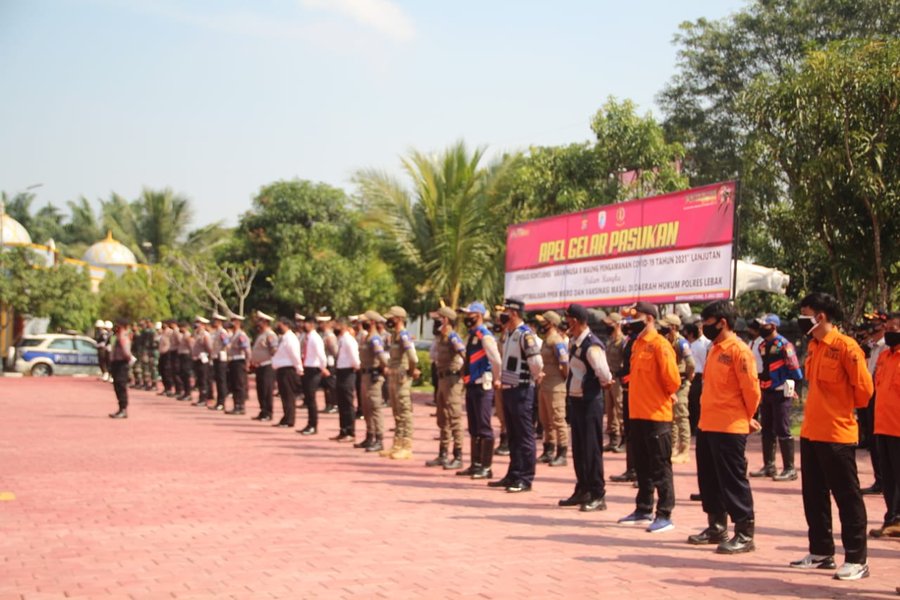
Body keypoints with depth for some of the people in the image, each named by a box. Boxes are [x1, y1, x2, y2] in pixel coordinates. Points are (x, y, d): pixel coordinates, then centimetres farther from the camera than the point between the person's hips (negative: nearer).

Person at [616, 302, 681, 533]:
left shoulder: (659, 345, -13)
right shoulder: (637, 344, 13)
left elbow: (672, 379, -16)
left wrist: (663, 397, -1)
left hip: (656, 416, -8)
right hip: (637, 414, 8)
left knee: (660, 468, -2)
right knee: (642, 467, 15)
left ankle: (664, 516, 4)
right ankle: (643, 511, 24)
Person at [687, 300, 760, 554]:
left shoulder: (739, 351, -14)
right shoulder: (714, 350, 14)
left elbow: (751, 389, -13)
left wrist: (747, 418, -1)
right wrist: (707, 417, 18)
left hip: (730, 428, -9)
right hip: (707, 426, 9)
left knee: (733, 482, -4)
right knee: (709, 480, 14)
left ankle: (745, 534, 4)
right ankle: (716, 527, 26)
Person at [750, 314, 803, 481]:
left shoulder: (784, 345, -15)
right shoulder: (762, 346, 11)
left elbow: (795, 370, -15)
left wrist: (789, 386, -7)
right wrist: (760, 386, 15)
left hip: (781, 393, -9)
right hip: (766, 392, 9)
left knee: (782, 431, -7)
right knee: (767, 430, 13)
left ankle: (790, 469, -2)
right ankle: (768, 466, 22)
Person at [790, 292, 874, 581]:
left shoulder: (846, 347, -14)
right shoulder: (813, 346, 11)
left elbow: (864, 388, -12)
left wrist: (845, 407, 3)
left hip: (837, 434, -9)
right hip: (811, 432, 9)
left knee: (847, 497, -1)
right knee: (814, 496, 14)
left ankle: (856, 560, 5)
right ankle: (821, 552, 25)